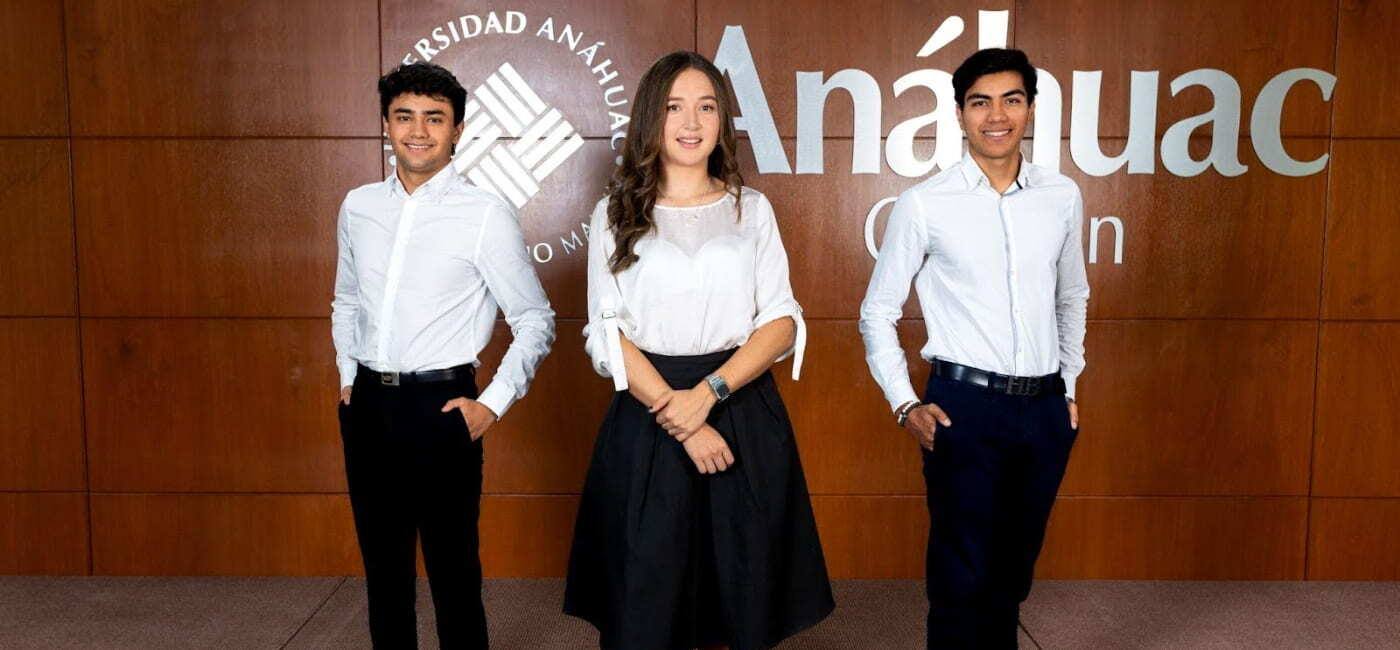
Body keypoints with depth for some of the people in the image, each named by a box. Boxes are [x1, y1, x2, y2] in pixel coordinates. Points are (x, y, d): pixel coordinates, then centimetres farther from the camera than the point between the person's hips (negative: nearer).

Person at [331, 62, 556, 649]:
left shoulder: (485, 215, -9)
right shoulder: (359, 206, 6)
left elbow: (535, 322, -4)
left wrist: (493, 404, -8)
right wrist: (348, 378, 13)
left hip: (439, 404, -5)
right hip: (366, 404, 5)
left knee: (453, 574, 3)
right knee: (382, 567, 17)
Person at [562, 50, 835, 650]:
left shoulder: (752, 209, 9)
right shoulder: (616, 215, 6)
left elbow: (782, 322, 1)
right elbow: (608, 334, -2)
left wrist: (708, 392, -14)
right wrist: (679, 419, -13)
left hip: (743, 414, 1)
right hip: (646, 420, -1)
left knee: (742, 597, 7)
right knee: (645, 601, 5)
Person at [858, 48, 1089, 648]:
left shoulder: (1063, 198, 5)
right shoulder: (925, 204, -6)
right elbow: (878, 312, 1)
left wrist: (1068, 387, 16)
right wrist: (905, 405, -5)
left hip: (1045, 407, 4)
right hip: (964, 405, -4)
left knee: (1013, 571, 16)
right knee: (962, 575, 3)